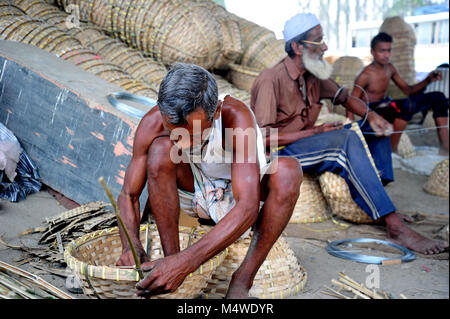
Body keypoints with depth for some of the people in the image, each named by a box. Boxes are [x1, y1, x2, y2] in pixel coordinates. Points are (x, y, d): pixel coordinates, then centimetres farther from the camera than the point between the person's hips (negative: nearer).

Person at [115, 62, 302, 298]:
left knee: (287, 170, -33)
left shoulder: (236, 118, -35)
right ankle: (170, 255, -20)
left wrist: (185, 262, -50)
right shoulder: (153, 123, -25)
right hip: (195, 193, 2)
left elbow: (248, 208, -42)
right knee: (160, 149, -27)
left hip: (239, 196, -1)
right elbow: (128, 195, -15)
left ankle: (243, 279, -25)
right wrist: (131, 246, -35)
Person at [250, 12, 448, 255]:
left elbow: (345, 98, 18)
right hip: (280, 153, -9)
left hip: (307, 144, 9)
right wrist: (315, 132, -20)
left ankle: (378, 204, -10)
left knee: (373, 127, 2)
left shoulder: (314, 76, 7)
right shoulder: (271, 80, -18)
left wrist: (370, 115, -4)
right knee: (348, 139, -30)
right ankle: (395, 226, -32)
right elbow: (264, 138, -23)